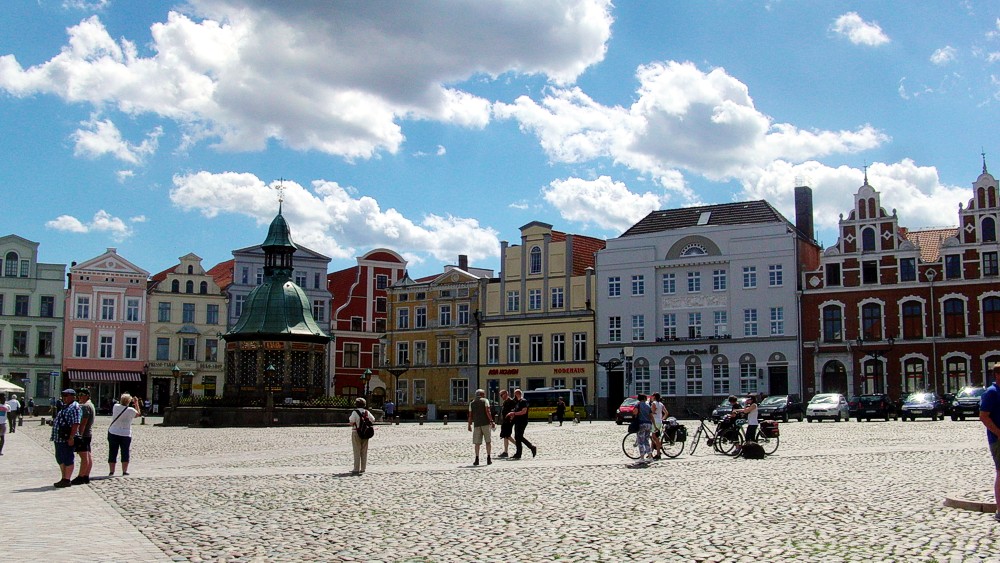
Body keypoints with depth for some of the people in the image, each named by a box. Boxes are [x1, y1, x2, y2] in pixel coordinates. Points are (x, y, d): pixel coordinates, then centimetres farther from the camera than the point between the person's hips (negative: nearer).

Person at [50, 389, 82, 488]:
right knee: (60, 458, 15)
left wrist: (71, 437, -25)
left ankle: (67, 480, 0)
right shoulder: (65, 407, 19)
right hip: (59, 438, 10)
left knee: (68, 459, -4)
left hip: (67, 439, -10)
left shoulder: (75, 407, -12)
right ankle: (64, 478, 24)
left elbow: (76, 424, -20)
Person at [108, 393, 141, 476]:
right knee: (125, 453, 9)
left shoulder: (115, 407, -6)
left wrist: (122, 401, 20)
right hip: (125, 435, -2)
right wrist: (136, 403, 12)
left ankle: (111, 471, 10)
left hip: (113, 433, 2)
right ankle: (124, 471, 10)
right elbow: (138, 414, 6)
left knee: (112, 453, 9)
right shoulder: (131, 410, -14)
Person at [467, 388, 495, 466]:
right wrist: (491, 421, -9)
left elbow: (470, 415, 10)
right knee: (488, 441, 3)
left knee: (477, 442, 5)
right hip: (486, 423, -3)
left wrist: (469, 425, 16)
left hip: (476, 424, 3)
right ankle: (488, 459, 0)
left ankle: (477, 459, 0)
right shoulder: (485, 400, 3)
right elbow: (488, 412, -9)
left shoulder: (472, 403, 13)